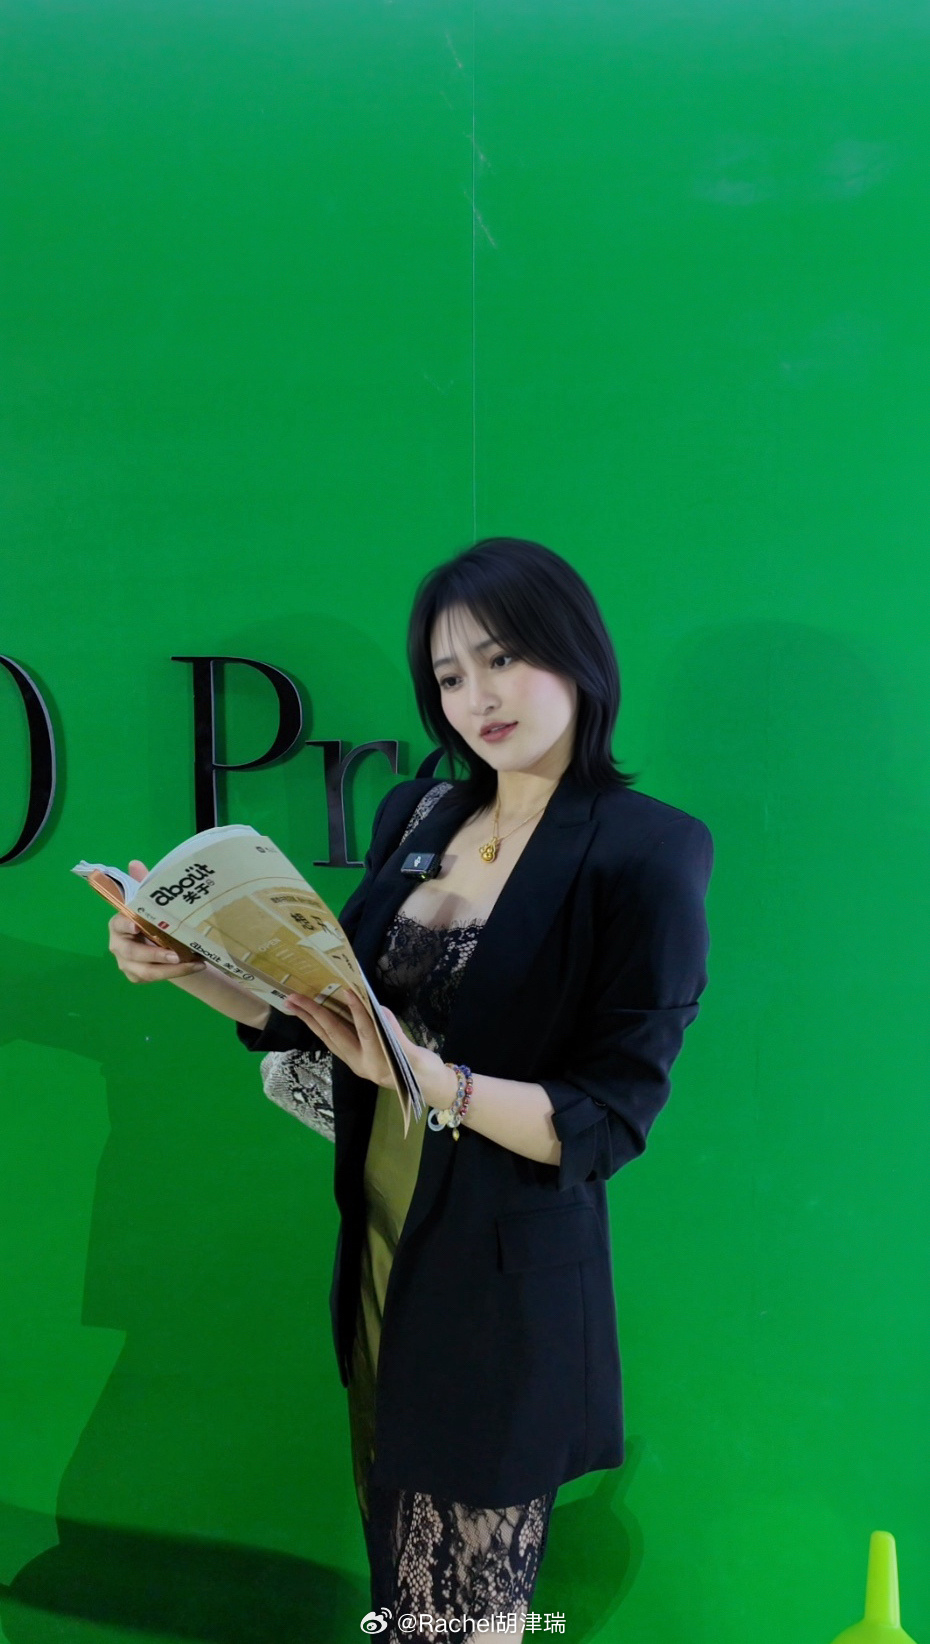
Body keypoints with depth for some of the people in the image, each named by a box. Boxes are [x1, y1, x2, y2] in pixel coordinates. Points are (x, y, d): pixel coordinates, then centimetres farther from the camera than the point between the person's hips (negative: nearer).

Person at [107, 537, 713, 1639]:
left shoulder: (644, 855, -15)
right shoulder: (418, 817, 5)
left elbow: (606, 1123, -17)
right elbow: (325, 1012, 6)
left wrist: (433, 1080, -32)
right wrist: (189, 966, -9)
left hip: (504, 1270, -5)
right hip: (383, 1242, 5)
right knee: (395, 1546, 20)